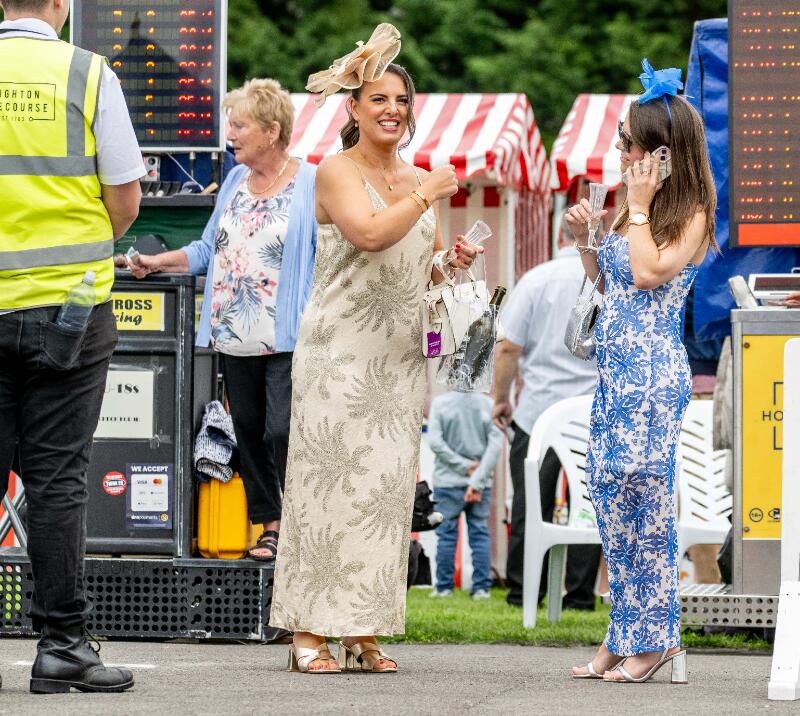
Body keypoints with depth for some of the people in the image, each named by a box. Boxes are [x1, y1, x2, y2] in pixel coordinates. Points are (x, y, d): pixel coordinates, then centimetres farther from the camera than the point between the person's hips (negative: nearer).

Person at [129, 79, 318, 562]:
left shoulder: (311, 185, -6)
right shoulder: (235, 181, 15)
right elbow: (210, 250, 22)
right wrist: (157, 263, 9)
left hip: (287, 341, -7)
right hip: (234, 339, 7)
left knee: (283, 432, -15)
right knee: (248, 434, 9)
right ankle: (269, 526, 17)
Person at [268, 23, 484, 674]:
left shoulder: (420, 181, 15)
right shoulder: (337, 172, -4)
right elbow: (368, 234, -21)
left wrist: (450, 263, 4)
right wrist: (428, 195, -14)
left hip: (400, 354, 6)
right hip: (339, 350, -6)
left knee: (387, 484, 3)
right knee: (329, 480, -7)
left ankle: (362, 632, 6)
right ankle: (310, 632, -5)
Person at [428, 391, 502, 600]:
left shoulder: (440, 403, -7)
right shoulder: (488, 404, -4)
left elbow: (434, 441, -12)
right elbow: (496, 443, -8)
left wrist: (465, 466, -9)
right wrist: (477, 480, -9)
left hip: (448, 482, -1)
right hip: (481, 484, 1)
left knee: (446, 534, 6)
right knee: (480, 533, 7)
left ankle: (444, 587, 8)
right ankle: (481, 587, 5)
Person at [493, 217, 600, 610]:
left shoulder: (537, 279, -3)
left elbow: (510, 346, -5)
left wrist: (501, 398, 6)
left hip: (539, 408, -1)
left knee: (531, 504, 4)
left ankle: (523, 593, 6)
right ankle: (580, 595, 5)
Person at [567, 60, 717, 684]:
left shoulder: (691, 215, -7)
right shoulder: (637, 206, 15)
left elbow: (649, 272, -20)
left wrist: (639, 206, -12)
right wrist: (584, 239, 7)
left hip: (653, 372, -8)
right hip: (616, 369, 8)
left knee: (641, 497, -8)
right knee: (610, 494, 7)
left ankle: (655, 638, -3)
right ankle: (626, 635, 12)